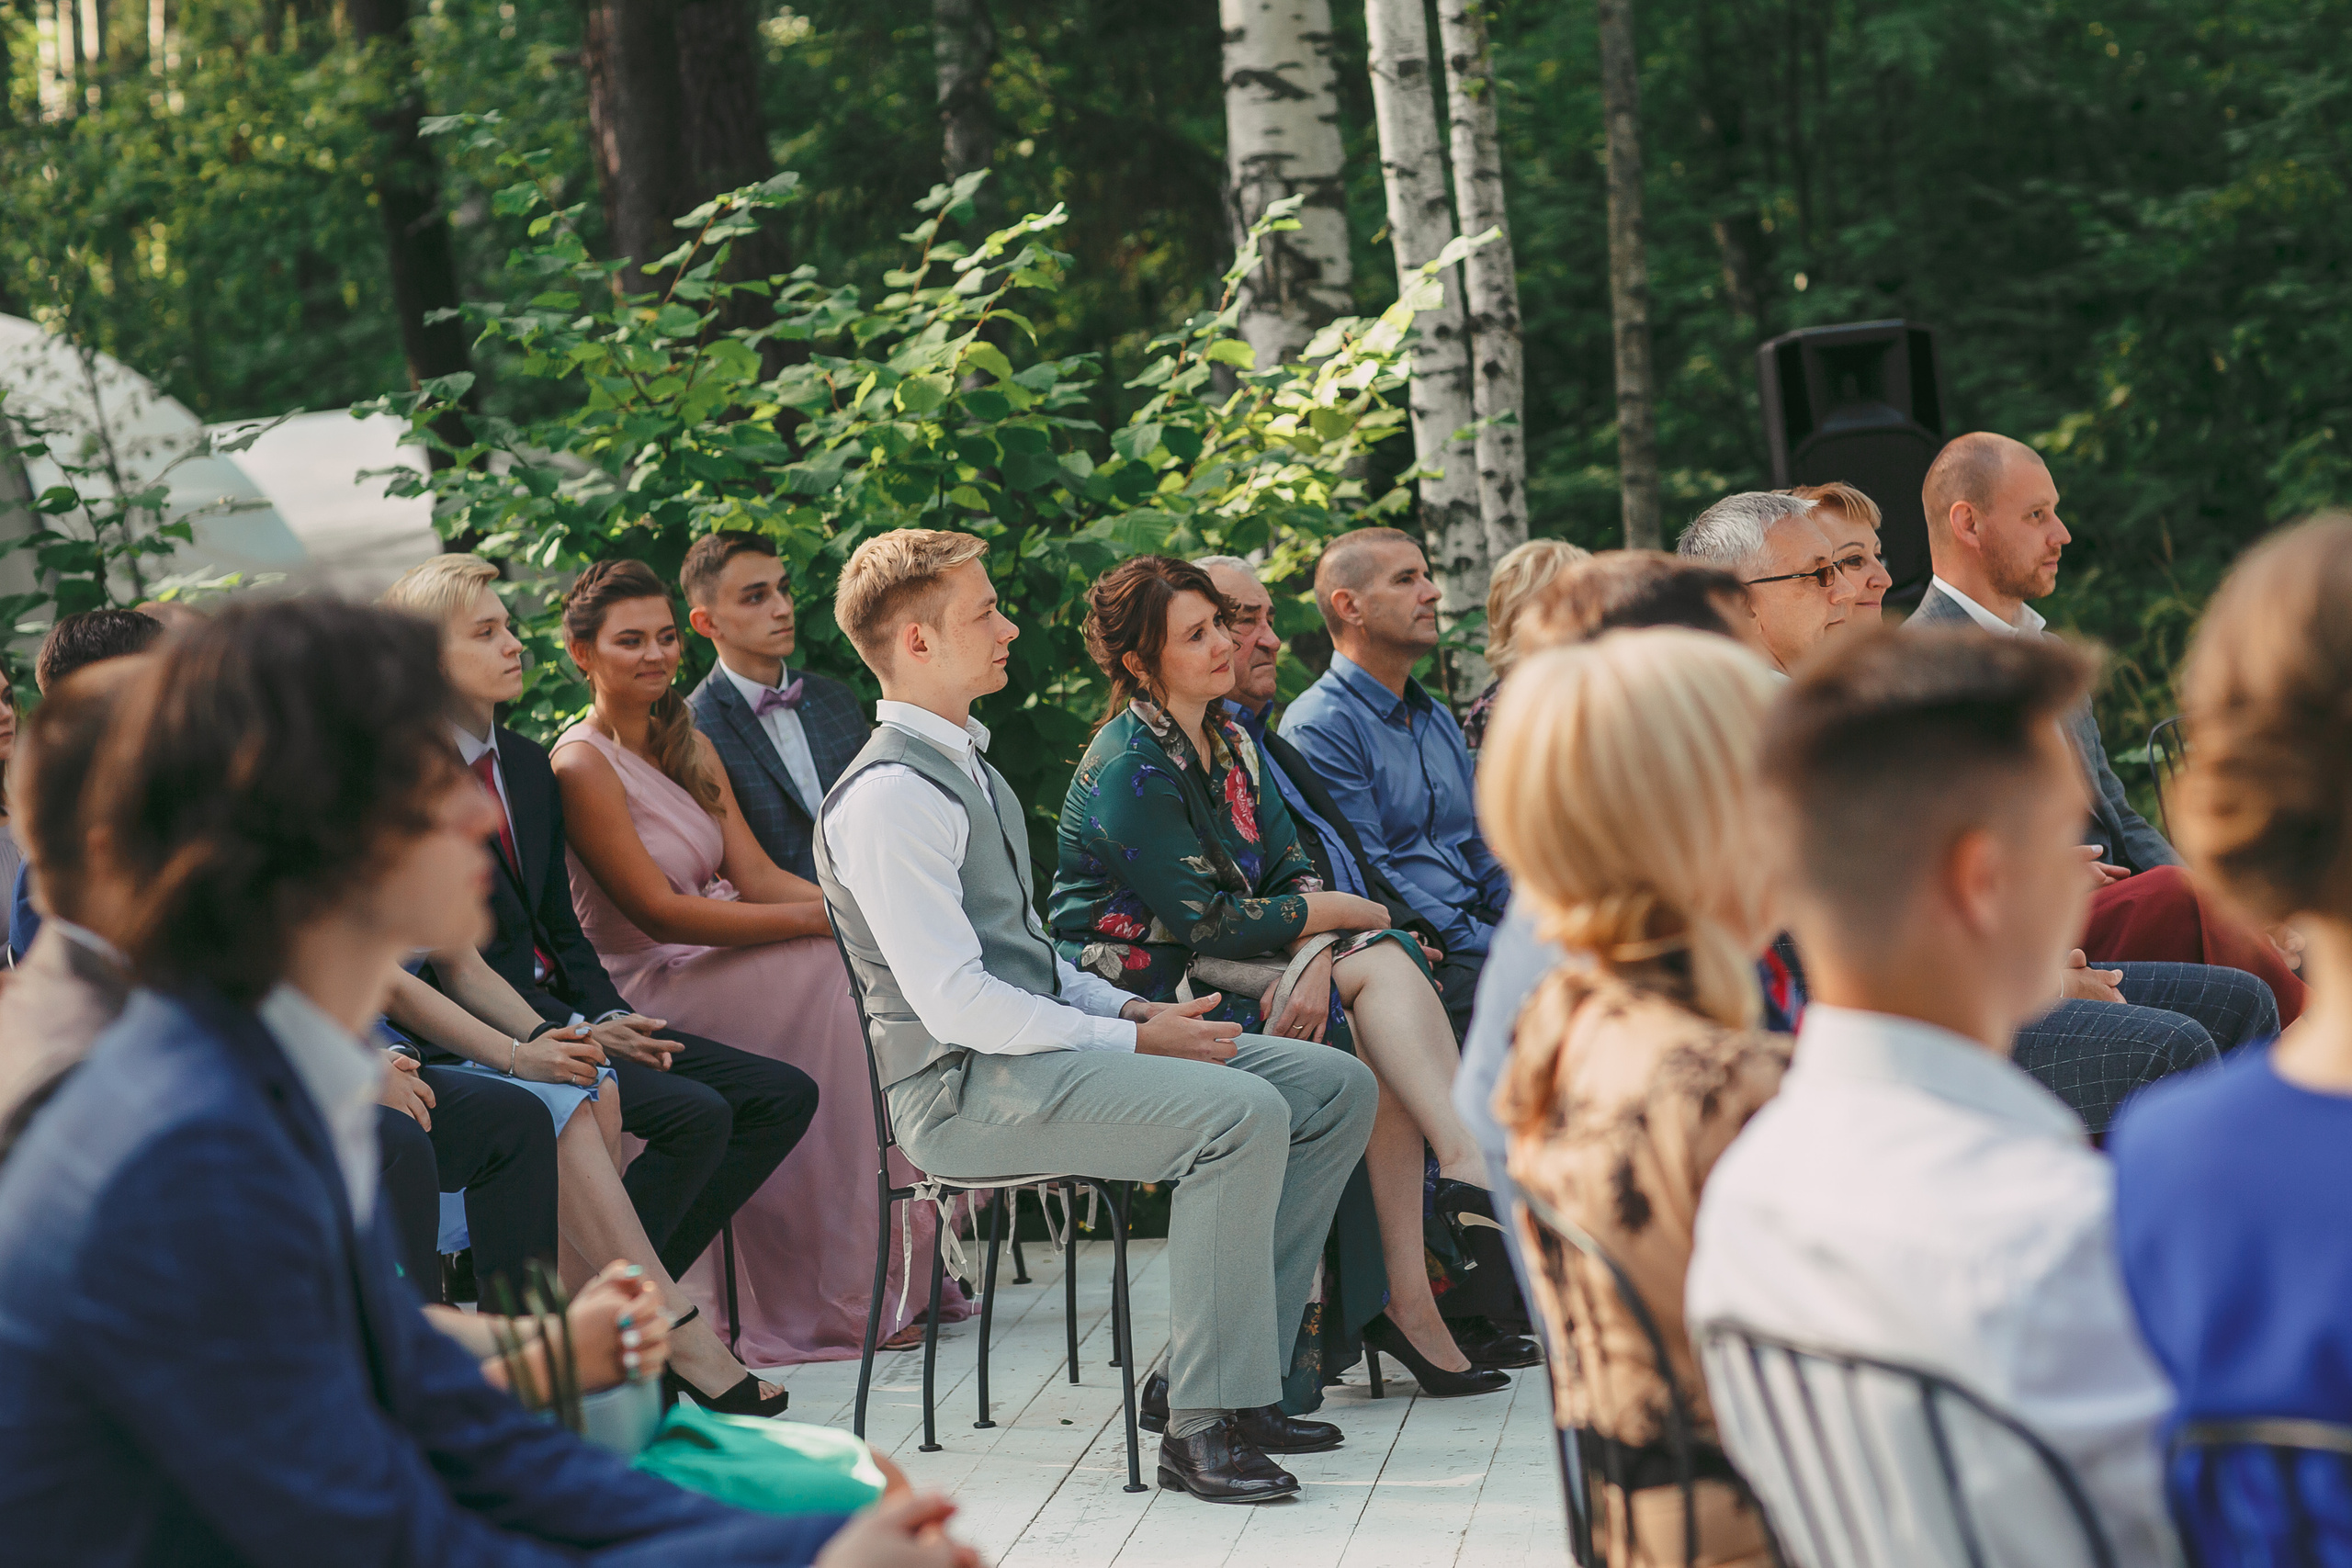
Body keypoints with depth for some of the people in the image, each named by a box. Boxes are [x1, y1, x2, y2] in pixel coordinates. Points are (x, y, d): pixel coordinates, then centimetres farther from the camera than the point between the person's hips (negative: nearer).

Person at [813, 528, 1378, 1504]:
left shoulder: (968, 767, 19)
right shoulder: (889, 794, -14)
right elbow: (954, 1003, -20)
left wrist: (1128, 1009, 5)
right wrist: (1134, 1040, -16)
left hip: (1044, 1041, 10)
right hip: (967, 1089, -10)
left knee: (1336, 1086, 1)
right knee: (1243, 1113, -30)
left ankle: (1238, 1377, 1)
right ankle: (1202, 1425, -24)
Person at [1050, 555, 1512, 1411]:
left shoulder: (1229, 739, 11)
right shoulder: (1128, 769, -16)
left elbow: (1292, 870, 5)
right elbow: (1210, 922, -20)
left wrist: (1319, 962, -16)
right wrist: (1340, 914, -9)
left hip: (1217, 968, 7)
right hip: (1139, 987, -7)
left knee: (1383, 959, -18)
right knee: (1367, 1028, -22)